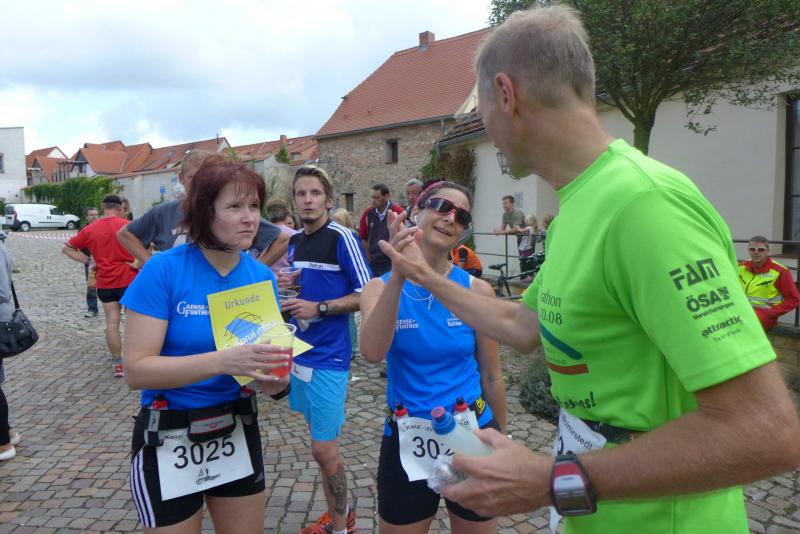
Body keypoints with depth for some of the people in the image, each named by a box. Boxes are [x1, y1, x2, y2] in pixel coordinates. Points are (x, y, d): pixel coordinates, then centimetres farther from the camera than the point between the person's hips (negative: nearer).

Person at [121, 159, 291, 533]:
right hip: (169, 438, -4)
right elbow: (136, 370, -21)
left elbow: (270, 351, 5)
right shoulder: (163, 270, -17)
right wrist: (223, 361, -34)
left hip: (238, 431, 4)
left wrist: (275, 380, -18)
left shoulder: (262, 277, -4)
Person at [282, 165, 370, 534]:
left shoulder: (341, 237, -12)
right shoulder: (293, 241, 10)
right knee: (321, 439, 17)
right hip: (300, 350, 7)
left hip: (329, 355, -7)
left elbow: (367, 295, -13)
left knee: (323, 447, -3)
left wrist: (318, 308, -19)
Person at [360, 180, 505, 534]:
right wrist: (398, 276, -35)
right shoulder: (380, 288, -7)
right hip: (406, 441, 0)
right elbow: (372, 353, -28)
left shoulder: (477, 290, -7)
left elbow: (491, 377, 2)